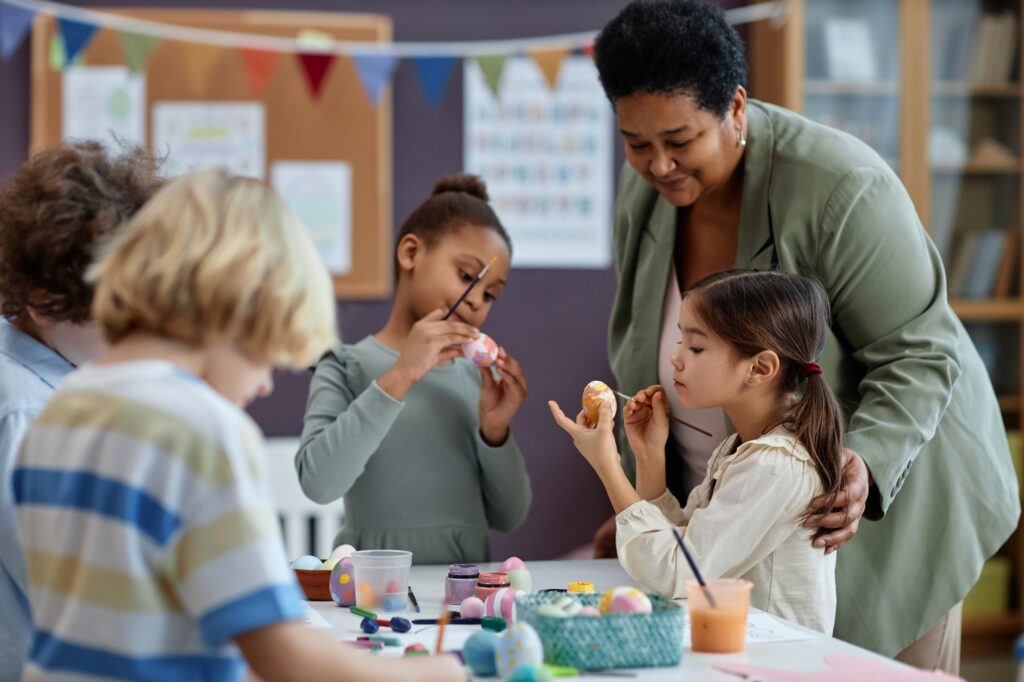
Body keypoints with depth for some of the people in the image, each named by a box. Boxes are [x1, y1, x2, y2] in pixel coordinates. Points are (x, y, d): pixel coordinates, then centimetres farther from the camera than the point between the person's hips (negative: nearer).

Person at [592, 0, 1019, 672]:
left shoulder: (841, 188, -25)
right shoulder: (644, 191, -4)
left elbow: (918, 356, -21)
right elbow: (643, 358, 8)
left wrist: (867, 466, -37)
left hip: (884, 492, -5)